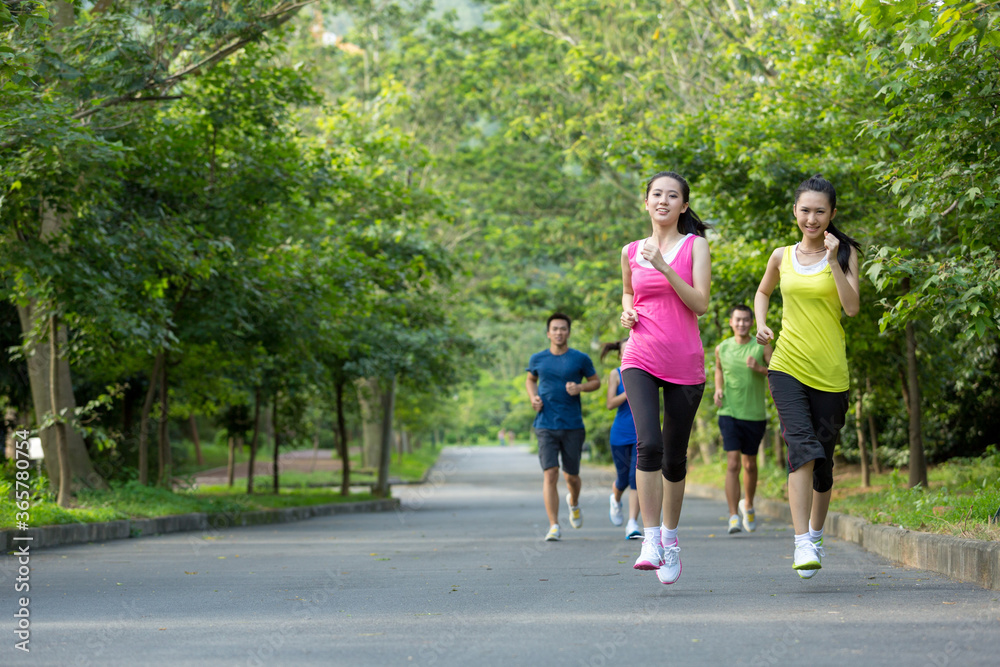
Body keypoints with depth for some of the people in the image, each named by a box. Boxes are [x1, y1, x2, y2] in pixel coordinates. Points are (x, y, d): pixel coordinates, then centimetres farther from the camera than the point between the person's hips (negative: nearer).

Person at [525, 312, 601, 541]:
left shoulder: (580, 359, 1)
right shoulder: (538, 359, 6)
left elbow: (596, 381, 11)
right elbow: (530, 379, 24)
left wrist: (580, 388, -11)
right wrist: (533, 397, 3)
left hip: (573, 426, 0)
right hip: (546, 426, 0)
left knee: (572, 476, 9)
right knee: (550, 474, -13)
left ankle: (574, 502, 45)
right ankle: (554, 527, -12)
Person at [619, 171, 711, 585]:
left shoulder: (695, 246, 2)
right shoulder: (631, 252, 10)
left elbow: (700, 303, -8)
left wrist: (663, 265, -16)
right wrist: (627, 312, 6)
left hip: (684, 363, 0)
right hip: (641, 359, 1)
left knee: (675, 456, 7)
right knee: (648, 443, -22)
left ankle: (670, 538, 26)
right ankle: (650, 539, -20)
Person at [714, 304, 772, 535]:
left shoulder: (762, 347, -4)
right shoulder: (722, 348, 1)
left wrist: (760, 369, -27)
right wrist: (718, 389, 6)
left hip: (755, 416, 1)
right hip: (729, 413, 0)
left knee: (750, 464, 14)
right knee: (733, 464, -13)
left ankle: (748, 505, 40)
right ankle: (733, 517, -14)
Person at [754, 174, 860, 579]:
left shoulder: (846, 253, 3)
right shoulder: (783, 257, 9)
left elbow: (852, 307, -8)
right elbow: (763, 292, 27)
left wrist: (832, 260, -14)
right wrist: (761, 325, 9)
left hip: (829, 369, 0)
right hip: (787, 364, 0)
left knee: (823, 456, 8)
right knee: (802, 447, -18)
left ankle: (816, 534, 31)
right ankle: (802, 545, -24)